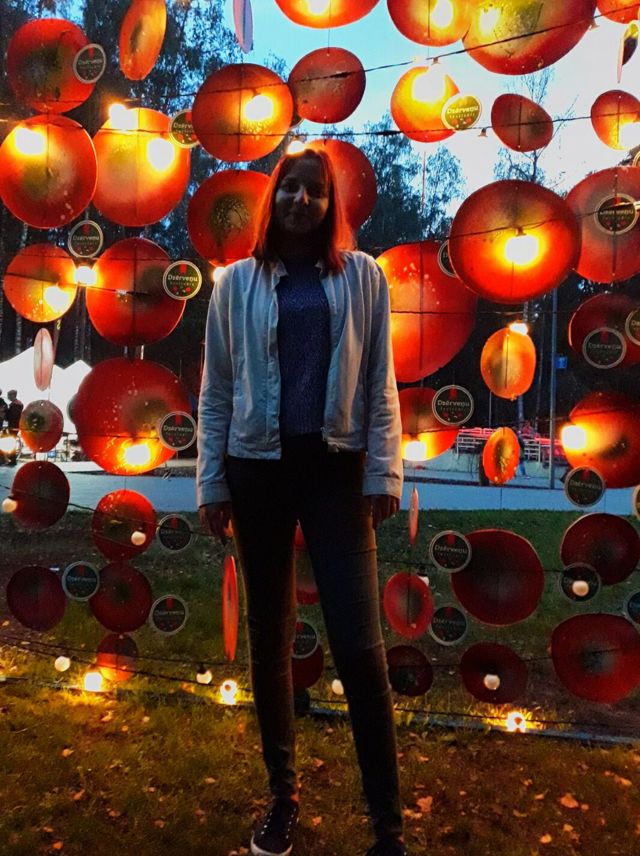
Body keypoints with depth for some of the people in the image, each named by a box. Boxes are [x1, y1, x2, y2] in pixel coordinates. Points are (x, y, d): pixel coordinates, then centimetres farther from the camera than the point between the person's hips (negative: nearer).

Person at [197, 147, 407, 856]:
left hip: (336, 468, -1)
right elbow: (216, 392, 6)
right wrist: (212, 484, 3)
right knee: (269, 636, 11)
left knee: (359, 643, -6)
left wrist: (383, 473, -3)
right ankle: (283, 794, 30)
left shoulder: (361, 277, 5)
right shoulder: (236, 283, 7)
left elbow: (379, 384, 4)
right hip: (259, 467, 2)